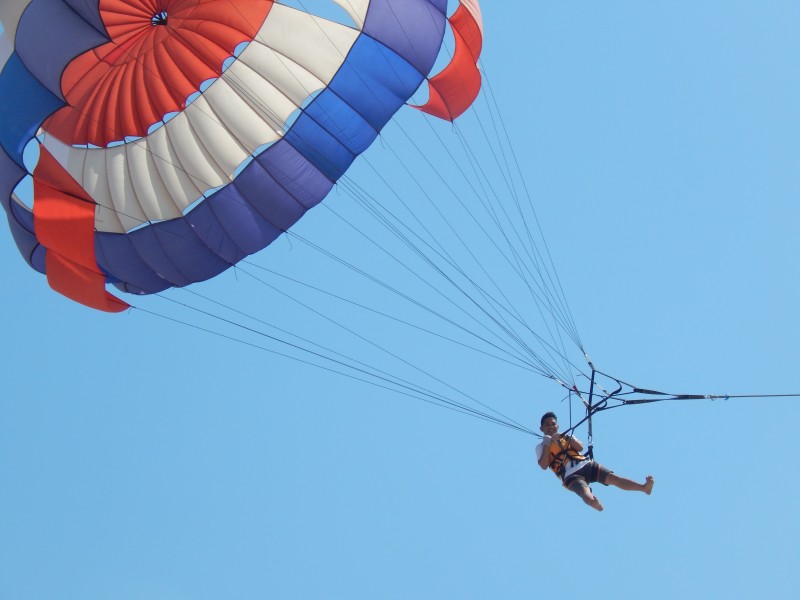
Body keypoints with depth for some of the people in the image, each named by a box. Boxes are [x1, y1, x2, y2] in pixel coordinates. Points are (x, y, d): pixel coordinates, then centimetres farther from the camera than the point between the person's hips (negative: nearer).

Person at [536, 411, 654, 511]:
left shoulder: (565, 437, 24)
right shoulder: (541, 447, 14)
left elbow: (580, 448, 5)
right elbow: (543, 465, -3)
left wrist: (568, 438, -9)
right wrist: (547, 445, -8)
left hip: (586, 465, 1)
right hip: (571, 476, -1)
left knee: (613, 478, -18)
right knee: (588, 497, -31)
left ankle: (644, 487, -29)